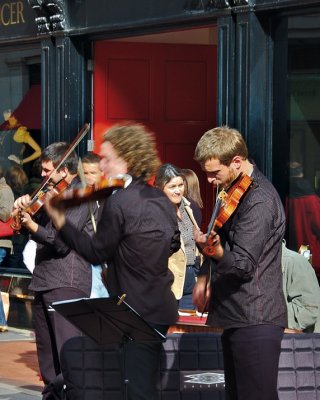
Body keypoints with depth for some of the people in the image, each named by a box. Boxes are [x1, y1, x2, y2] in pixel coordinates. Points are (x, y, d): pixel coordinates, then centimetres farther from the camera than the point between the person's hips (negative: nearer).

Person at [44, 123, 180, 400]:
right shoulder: (160, 198, 9)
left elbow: (96, 253, -10)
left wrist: (60, 221, -8)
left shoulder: (118, 202, -16)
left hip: (138, 310, -9)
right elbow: (174, 243, 22)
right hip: (160, 307, 9)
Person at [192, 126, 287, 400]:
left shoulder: (259, 200, -18)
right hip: (236, 317, 10)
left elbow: (243, 265, -23)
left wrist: (214, 250, -42)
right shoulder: (233, 189, 12)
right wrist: (205, 276, 8)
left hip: (255, 322, -10)